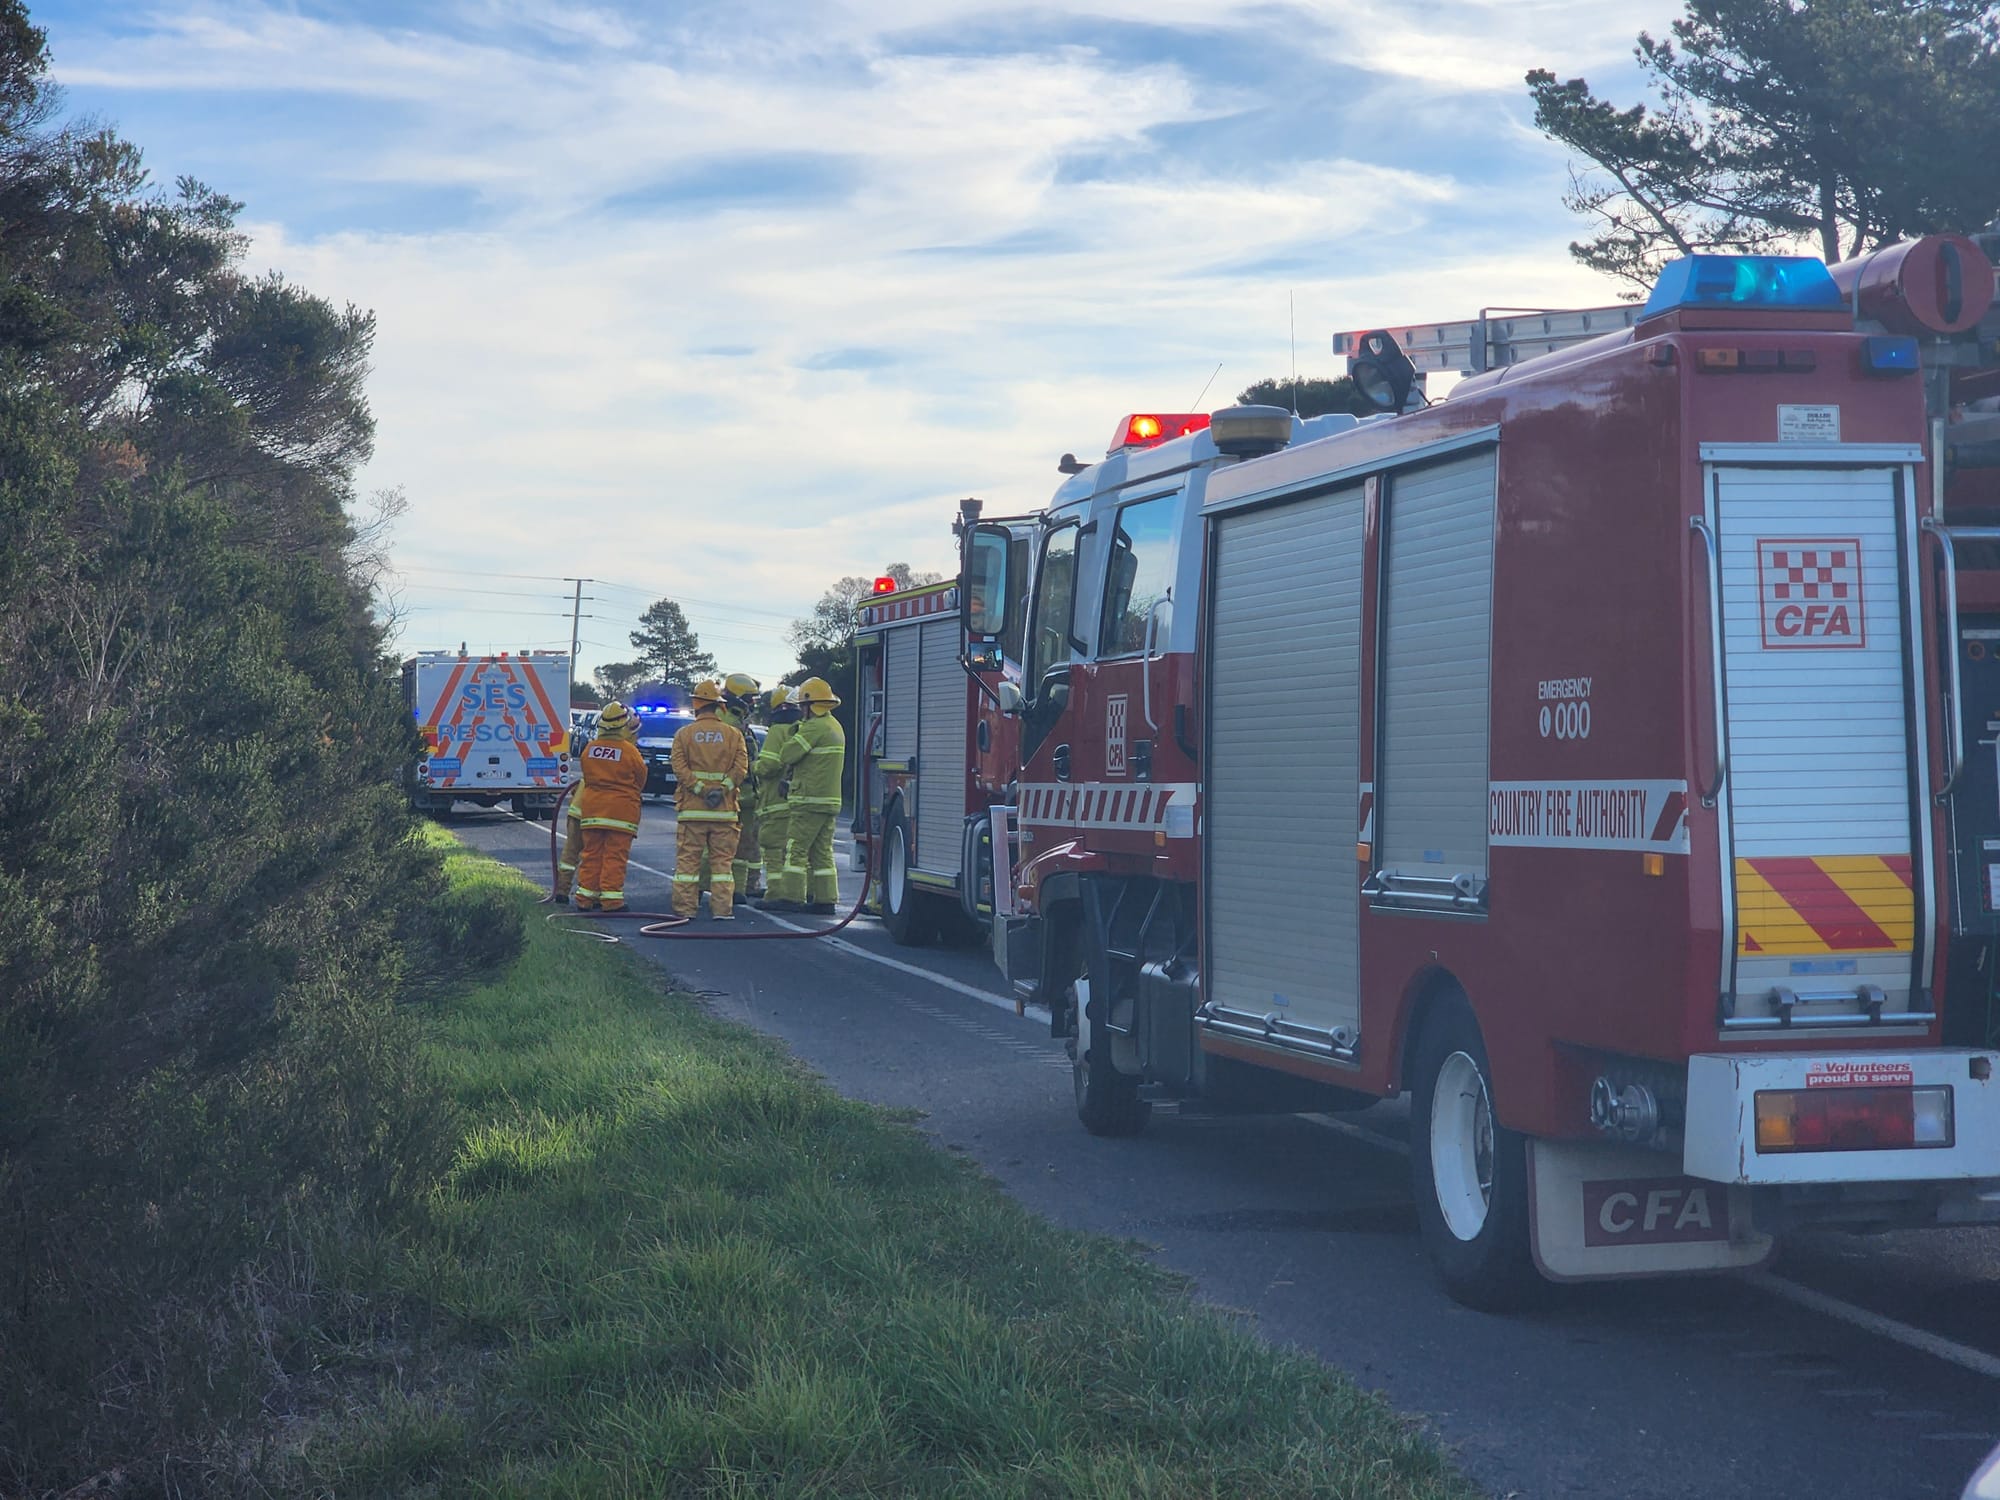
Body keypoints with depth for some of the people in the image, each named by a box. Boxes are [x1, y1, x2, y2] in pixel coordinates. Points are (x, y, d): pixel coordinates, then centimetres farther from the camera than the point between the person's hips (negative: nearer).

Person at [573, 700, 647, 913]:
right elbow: (641, 780, 0)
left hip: (591, 806, 5)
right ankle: (611, 898, -3)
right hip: (621, 808, -5)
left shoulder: (590, 749, 2)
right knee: (615, 856, -2)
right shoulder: (629, 751, -11)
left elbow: (586, 775, 12)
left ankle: (586, 898, 12)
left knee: (592, 854, 11)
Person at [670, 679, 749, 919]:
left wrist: (701, 789, -9)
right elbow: (741, 768, -5)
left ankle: (685, 907, 3)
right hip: (724, 809, 1)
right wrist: (722, 789, -7)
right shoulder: (733, 734, 4)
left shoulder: (684, 734, 1)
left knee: (687, 859, 4)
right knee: (722, 860, 5)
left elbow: (680, 768, -7)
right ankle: (722, 908, 2)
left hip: (691, 808, -1)